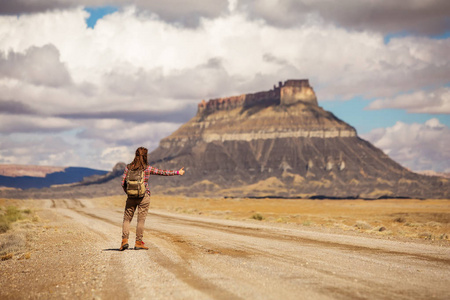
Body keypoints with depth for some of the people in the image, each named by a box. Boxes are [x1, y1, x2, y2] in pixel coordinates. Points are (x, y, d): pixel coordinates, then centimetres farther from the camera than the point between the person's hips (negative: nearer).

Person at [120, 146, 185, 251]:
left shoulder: (128, 168, 0)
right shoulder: (148, 168, -5)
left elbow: (123, 183, -1)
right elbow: (163, 172, 2)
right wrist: (177, 172, 13)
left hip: (131, 197, 2)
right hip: (144, 197, -2)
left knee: (127, 219, 8)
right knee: (141, 220, 3)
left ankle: (124, 240, -6)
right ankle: (138, 243, 5)